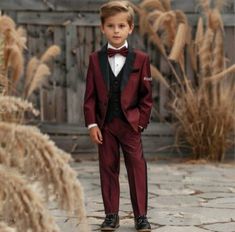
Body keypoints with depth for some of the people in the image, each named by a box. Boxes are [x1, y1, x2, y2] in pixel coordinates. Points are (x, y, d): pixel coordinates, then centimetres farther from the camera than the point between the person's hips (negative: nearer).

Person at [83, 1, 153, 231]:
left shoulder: (140, 59, -1)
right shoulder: (95, 59, 2)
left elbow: (146, 95, 2)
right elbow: (90, 95, 2)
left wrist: (141, 121, -4)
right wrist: (92, 123, -5)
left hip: (130, 123, -1)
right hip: (104, 124, 1)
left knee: (137, 169, -1)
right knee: (108, 168, 6)